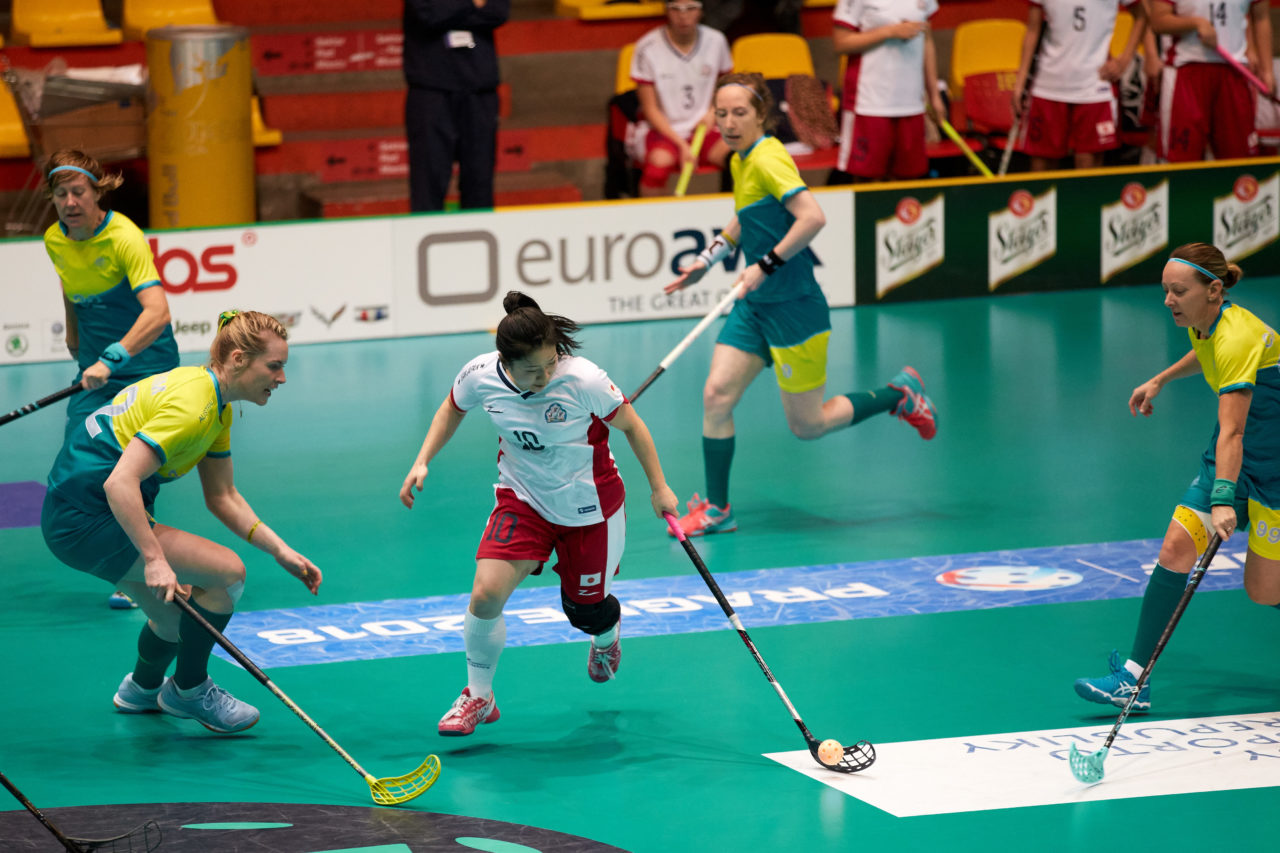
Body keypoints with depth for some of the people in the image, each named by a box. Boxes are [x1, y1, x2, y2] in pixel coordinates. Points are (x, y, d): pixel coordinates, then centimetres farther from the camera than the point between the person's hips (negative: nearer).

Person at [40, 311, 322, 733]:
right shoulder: (191, 404, -24)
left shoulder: (215, 406, 8)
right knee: (227, 572, -13)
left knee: (180, 610, 21)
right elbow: (120, 484, -31)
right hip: (87, 519, -10)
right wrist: (154, 559, -35)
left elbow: (223, 497, 16)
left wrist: (281, 551, 6)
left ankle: (142, 688, 52)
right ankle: (188, 689, 7)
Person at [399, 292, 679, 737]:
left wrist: (658, 488, -5)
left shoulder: (583, 380, -29)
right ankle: (478, 698, 5)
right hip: (522, 499, 2)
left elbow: (631, 425, -12)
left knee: (586, 612, 13)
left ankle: (606, 631, 54)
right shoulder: (481, 375, -20)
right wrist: (422, 462, -6)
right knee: (486, 593, -17)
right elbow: (453, 408, 5)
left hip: (588, 507, -2)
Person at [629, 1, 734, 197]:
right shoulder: (648, 47, -7)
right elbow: (651, 109, -5)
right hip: (664, 131, -3)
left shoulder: (716, 41, 3)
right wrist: (682, 145, -15)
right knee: (659, 162, -37)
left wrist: (714, 113, 0)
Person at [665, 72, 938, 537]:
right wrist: (706, 259, 23)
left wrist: (766, 265, -29)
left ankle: (899, 396, 21)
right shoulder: (740, 161, 9)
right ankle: (716, 508, 7)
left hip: (793, 307, -8)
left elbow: (813, 216, -32)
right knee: (716, 395, -2)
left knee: (807, 425, 2)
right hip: (754, 306, 8)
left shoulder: (768, 159, -19)